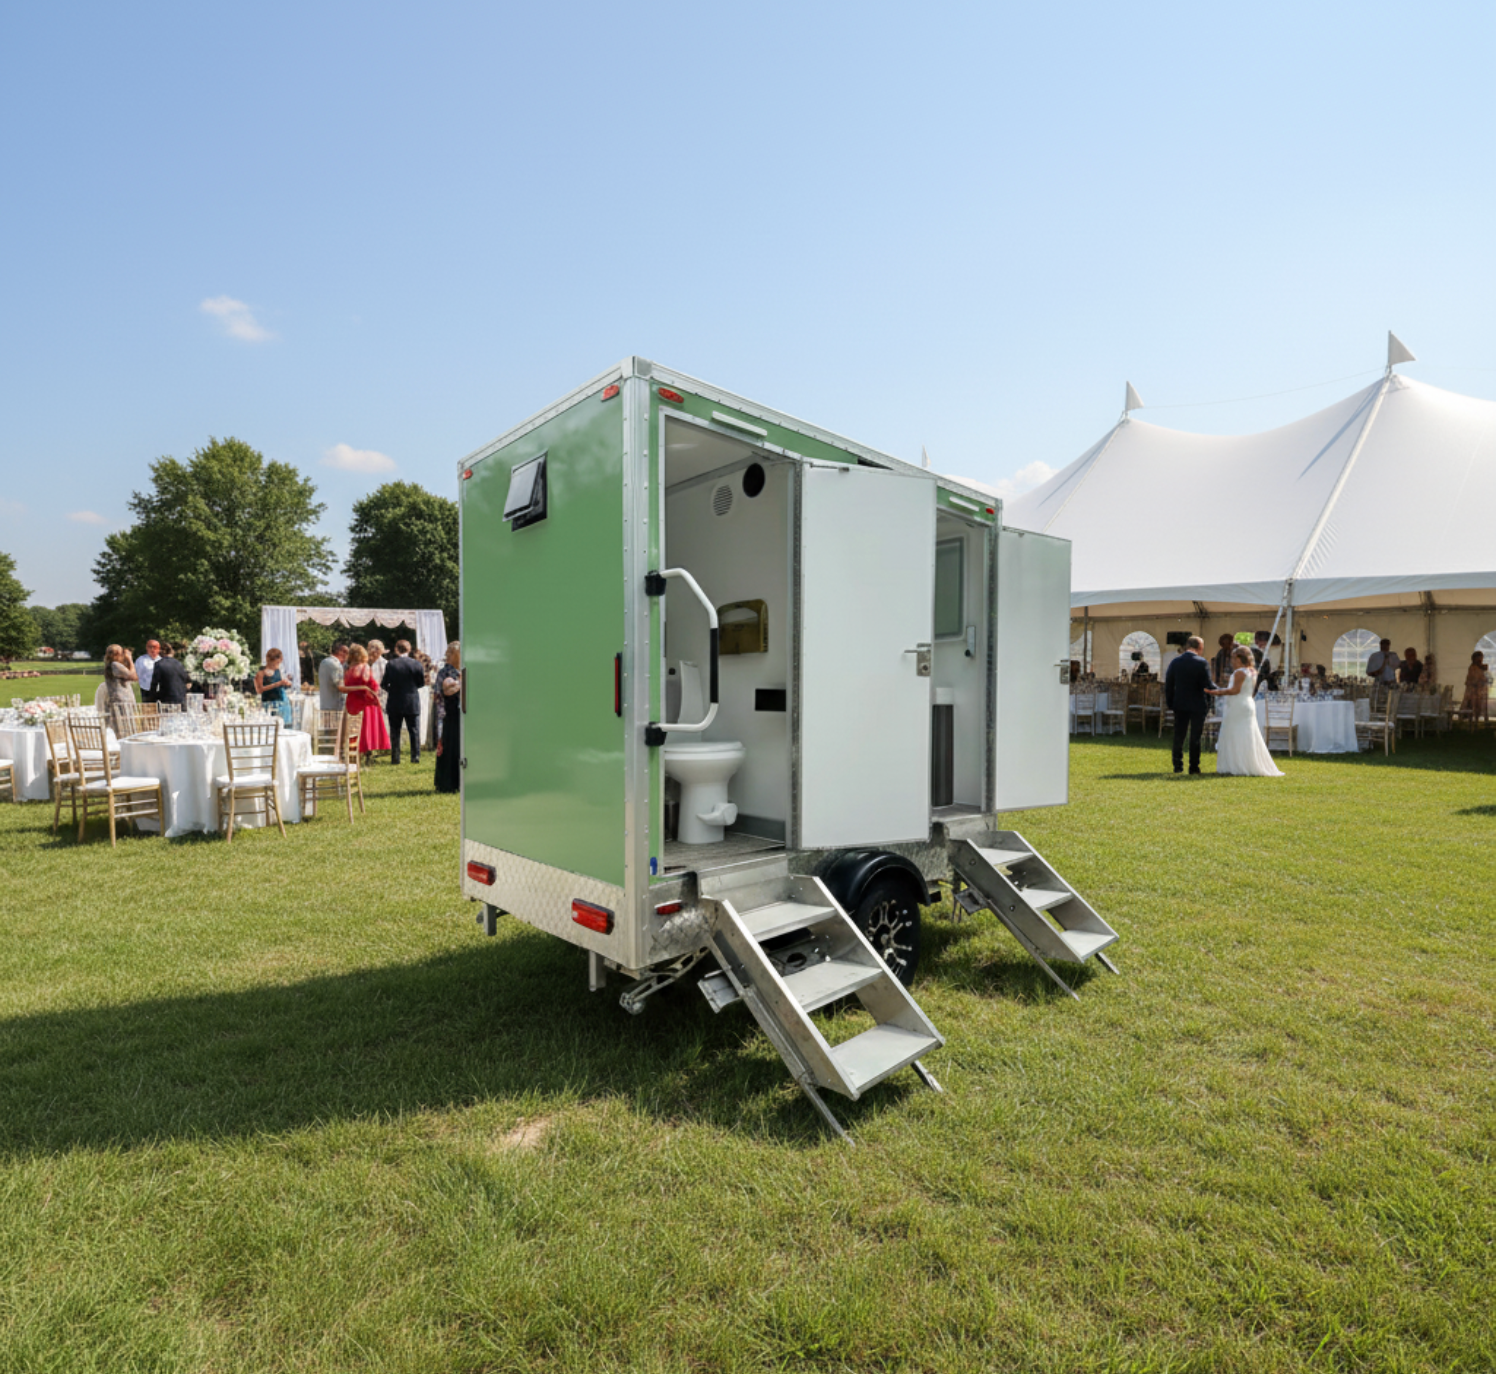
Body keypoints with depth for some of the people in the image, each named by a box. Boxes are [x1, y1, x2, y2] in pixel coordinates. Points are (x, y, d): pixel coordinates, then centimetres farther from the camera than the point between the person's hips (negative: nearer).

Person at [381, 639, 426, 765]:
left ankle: (395, 757, 9)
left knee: (395, 731, 9)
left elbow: (385, 683, -3)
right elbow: (421, 682, 0)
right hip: (412, 703, 0)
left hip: (395, 703, 0)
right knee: (414, 731, 6)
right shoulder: (416, 664, -5)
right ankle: (415, 756, 4)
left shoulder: (390, 664, -6)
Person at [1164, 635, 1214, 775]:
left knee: (1178, 736, 9)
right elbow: (1207, 685, -11)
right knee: (1195, 737, 4)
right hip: (1197, 705, -3)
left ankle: (1178, 765, 10)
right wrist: (1208, 704, 2)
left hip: (1180, 705, 3)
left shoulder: (1175, 662, 0)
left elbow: (1168, 685, 3)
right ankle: (1194, 766, 7)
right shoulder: (1202, 663, -12)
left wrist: (1170, 703, 9)